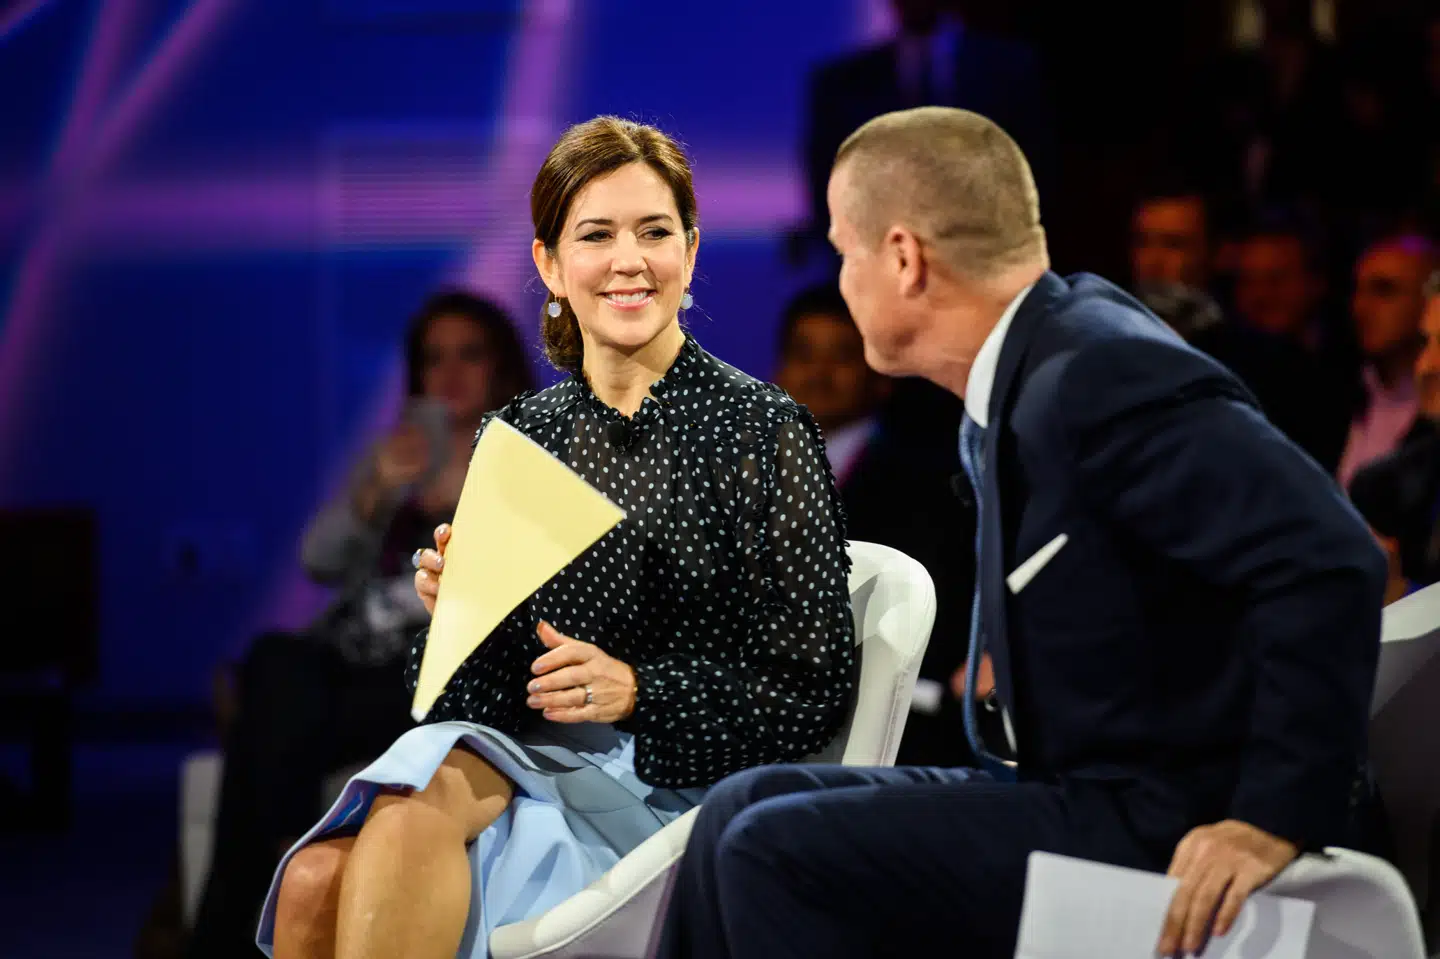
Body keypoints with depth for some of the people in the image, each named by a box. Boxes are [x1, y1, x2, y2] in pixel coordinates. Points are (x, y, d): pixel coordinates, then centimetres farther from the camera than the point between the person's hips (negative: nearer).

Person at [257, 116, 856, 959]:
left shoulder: (765, 432, 2)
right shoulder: (518, 437, 15)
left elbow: (814, 695, -1)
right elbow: (476, 695, 16)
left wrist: (638, 692, -14)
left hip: (669, 786, -4)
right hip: (529, 762, 4)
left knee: (426, 794, -34)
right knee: (316, 885, -28)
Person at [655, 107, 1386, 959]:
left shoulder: (1102, 377, -19)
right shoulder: (1021, 380, 10)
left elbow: (1331, 564, -27)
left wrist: (1280, 818, -26)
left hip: (1168, 833, -10)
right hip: (1092, 796, 10)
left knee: (777, 851, -16)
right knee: (747, 807, 6)